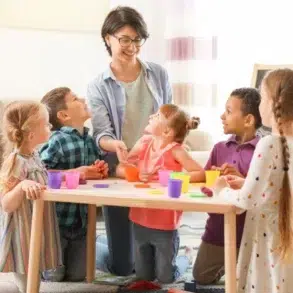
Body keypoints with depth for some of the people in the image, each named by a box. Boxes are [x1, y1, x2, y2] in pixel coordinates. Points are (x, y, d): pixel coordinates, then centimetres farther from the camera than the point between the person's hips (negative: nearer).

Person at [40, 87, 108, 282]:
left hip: (82, 220, 6)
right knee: (54, 276, 7)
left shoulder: (90, 140, 4)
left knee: (77, 276, 13)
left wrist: (101, 170, -4)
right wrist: (75, 172, -27)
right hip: (57, 220, -6)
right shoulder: (57, 141, -18)